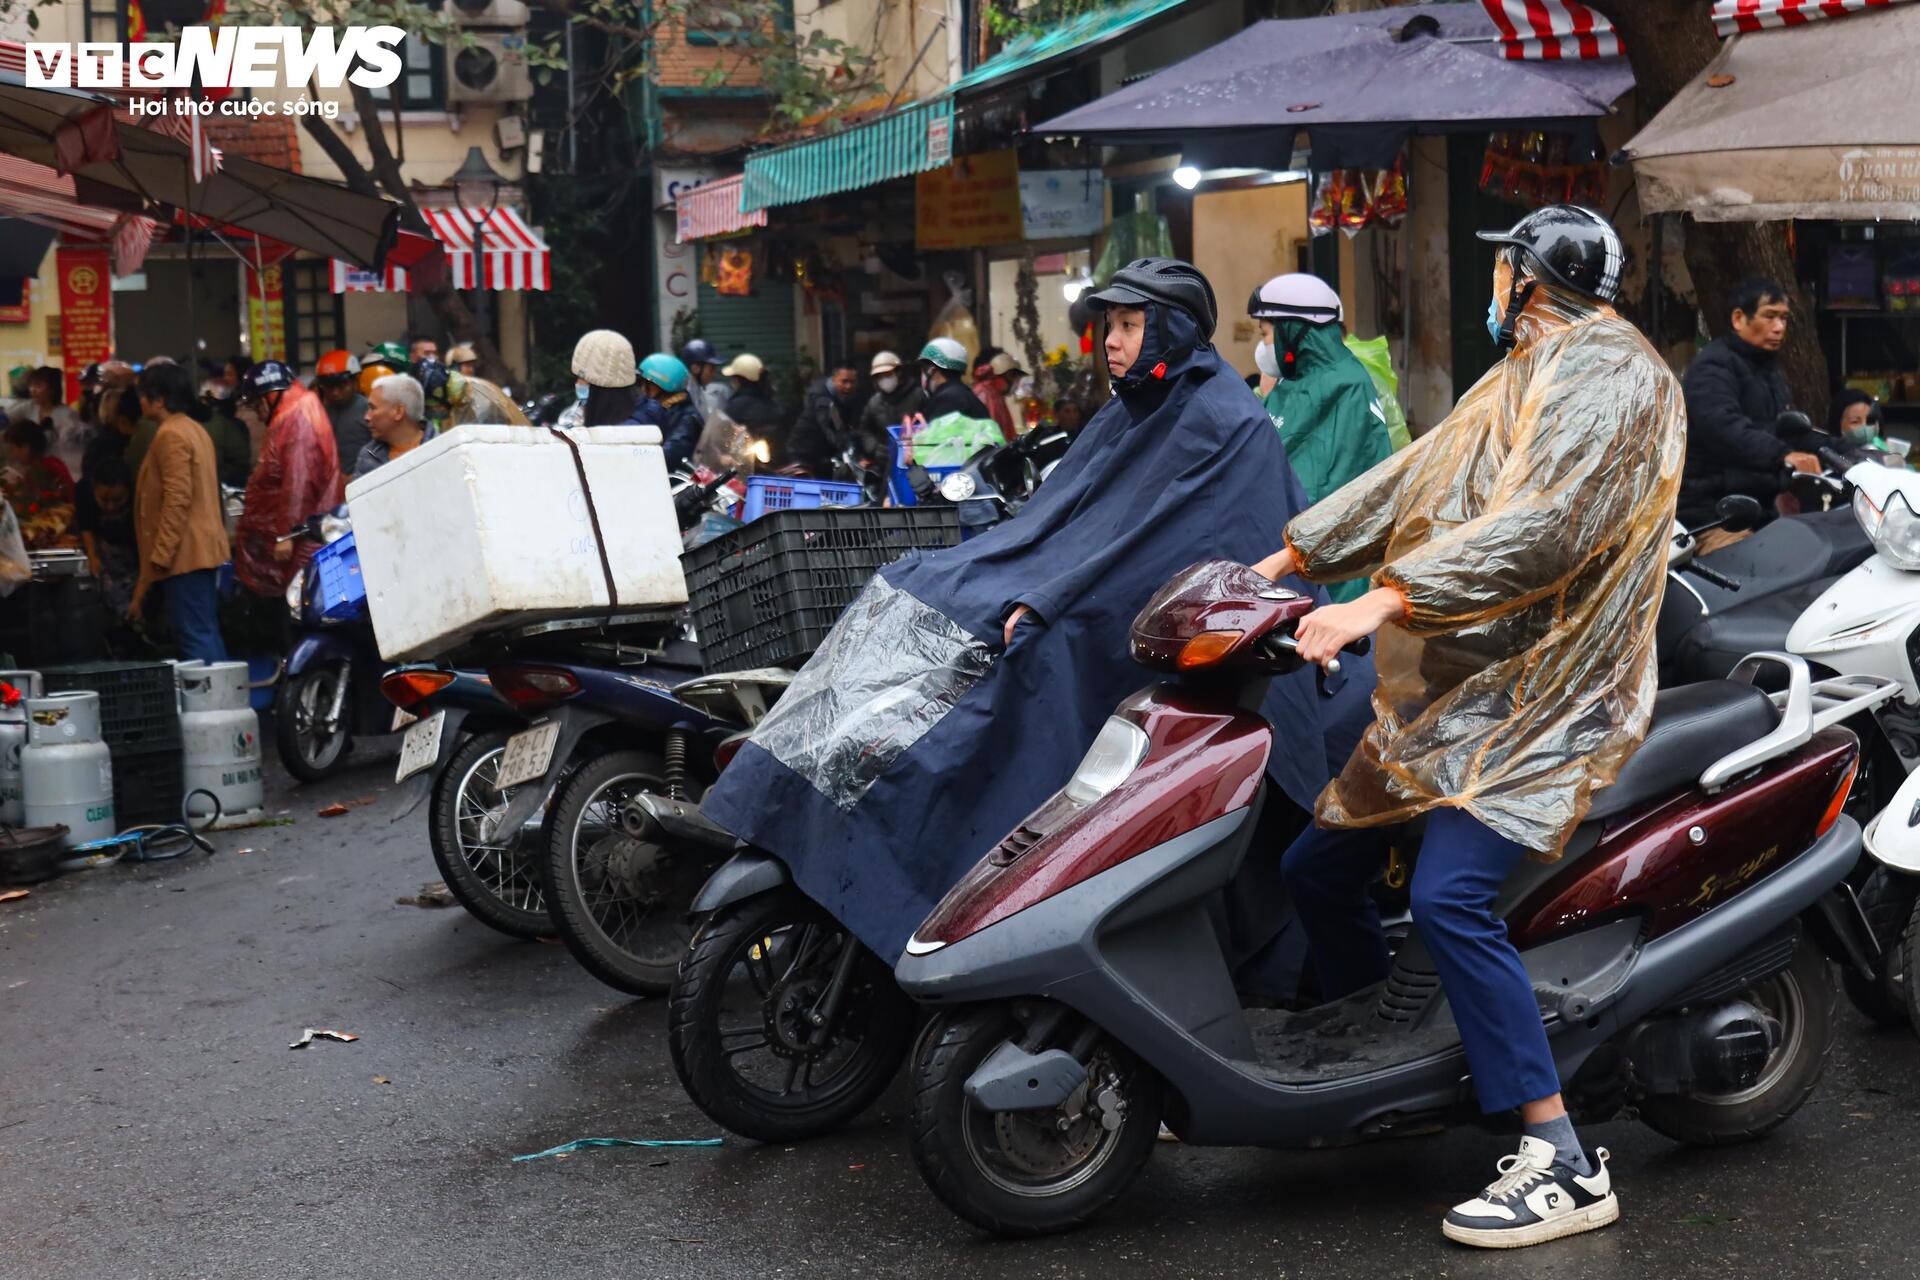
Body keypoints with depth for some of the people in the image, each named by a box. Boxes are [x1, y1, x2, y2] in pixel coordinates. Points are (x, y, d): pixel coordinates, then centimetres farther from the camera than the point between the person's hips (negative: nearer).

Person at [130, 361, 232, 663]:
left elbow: (177, 500, -20)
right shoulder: (195, 430, 17)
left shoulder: (171, 435, -13)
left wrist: (159, 556, -19)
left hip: (183, 554, -10)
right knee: (207, 634, 11)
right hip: (203, 549, 10)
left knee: (194, 638, -9)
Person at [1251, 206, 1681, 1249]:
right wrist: (1284, 560, 14)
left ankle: (1564, 1164, -20)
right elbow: (1408, 480, 22)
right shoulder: (1520, 380, 22)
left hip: (1542, 699, -10)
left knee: (1448, 899, -26)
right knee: (1316, 869, 11)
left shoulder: (1610, 375, -11)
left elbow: (1540, 529, -26)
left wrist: (1378, 605, -32)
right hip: (1449, 691, 10)